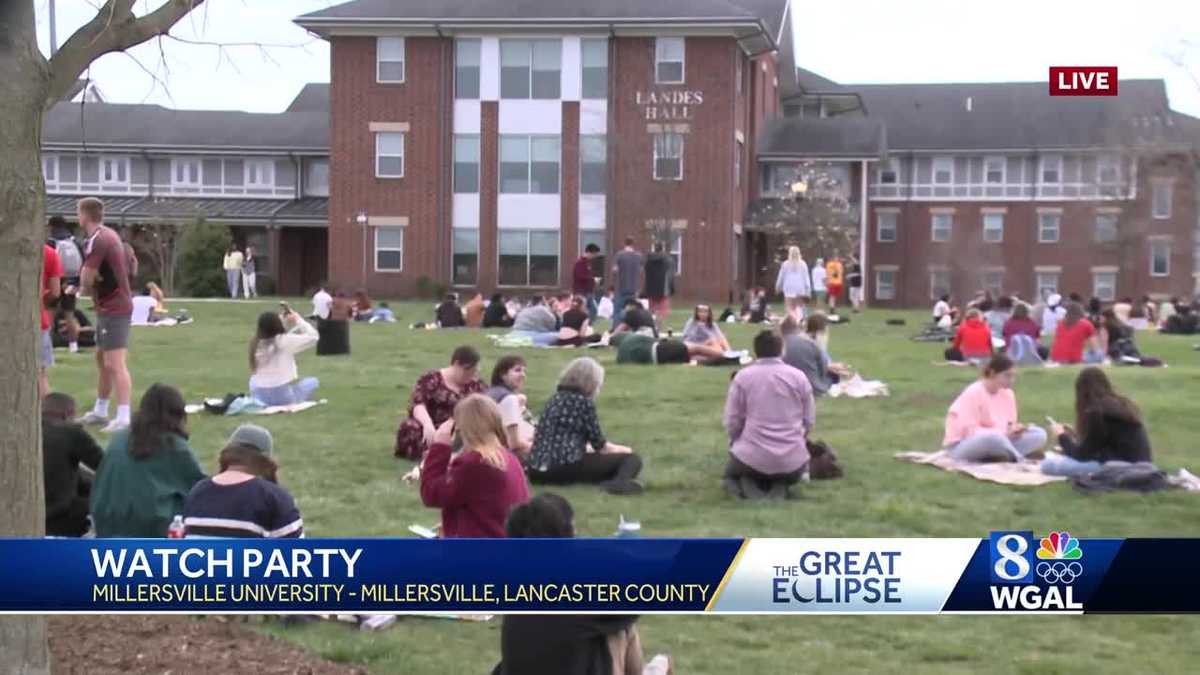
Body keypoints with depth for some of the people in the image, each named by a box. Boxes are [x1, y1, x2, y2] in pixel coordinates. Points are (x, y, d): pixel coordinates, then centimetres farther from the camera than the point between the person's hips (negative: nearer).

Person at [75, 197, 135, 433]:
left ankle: (124, 418, -18)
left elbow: (86, 281, -19)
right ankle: (100, 411, 30)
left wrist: (87, 287, 3)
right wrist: (90, 284, -6)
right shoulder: (109, 234, 13)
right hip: (112, 306, 10)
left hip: (113, 309, -10)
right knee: (102, 359, 19)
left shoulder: (97, 240, -18)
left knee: (115, 364, -14)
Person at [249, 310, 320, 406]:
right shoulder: (286, 340, -14)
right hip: (282, 396, -5)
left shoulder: (256, 343, 0)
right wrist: (298, 320, 5)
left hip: (258, 396, 5)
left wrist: (284, 322, 14)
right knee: (313, 381, 19)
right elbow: (313, 336, -4)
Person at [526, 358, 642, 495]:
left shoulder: (555, 398, 20)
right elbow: (598, 443, 3)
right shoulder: (583, 401, -3)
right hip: (565, 467, -8)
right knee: (631, 459, -3)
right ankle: (620, 482, -33)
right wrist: (621, 450, 25)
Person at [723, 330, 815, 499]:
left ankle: (747, 484, -3)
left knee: (730, 474, 32)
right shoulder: (799, 376, 2)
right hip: (792, 461, 1)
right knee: (790, 477, 37)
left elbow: (732, 422, -2)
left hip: (752, 458, -1)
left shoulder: (742, 377, -2)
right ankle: (780, 487, 0)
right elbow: (809, 420, 6)